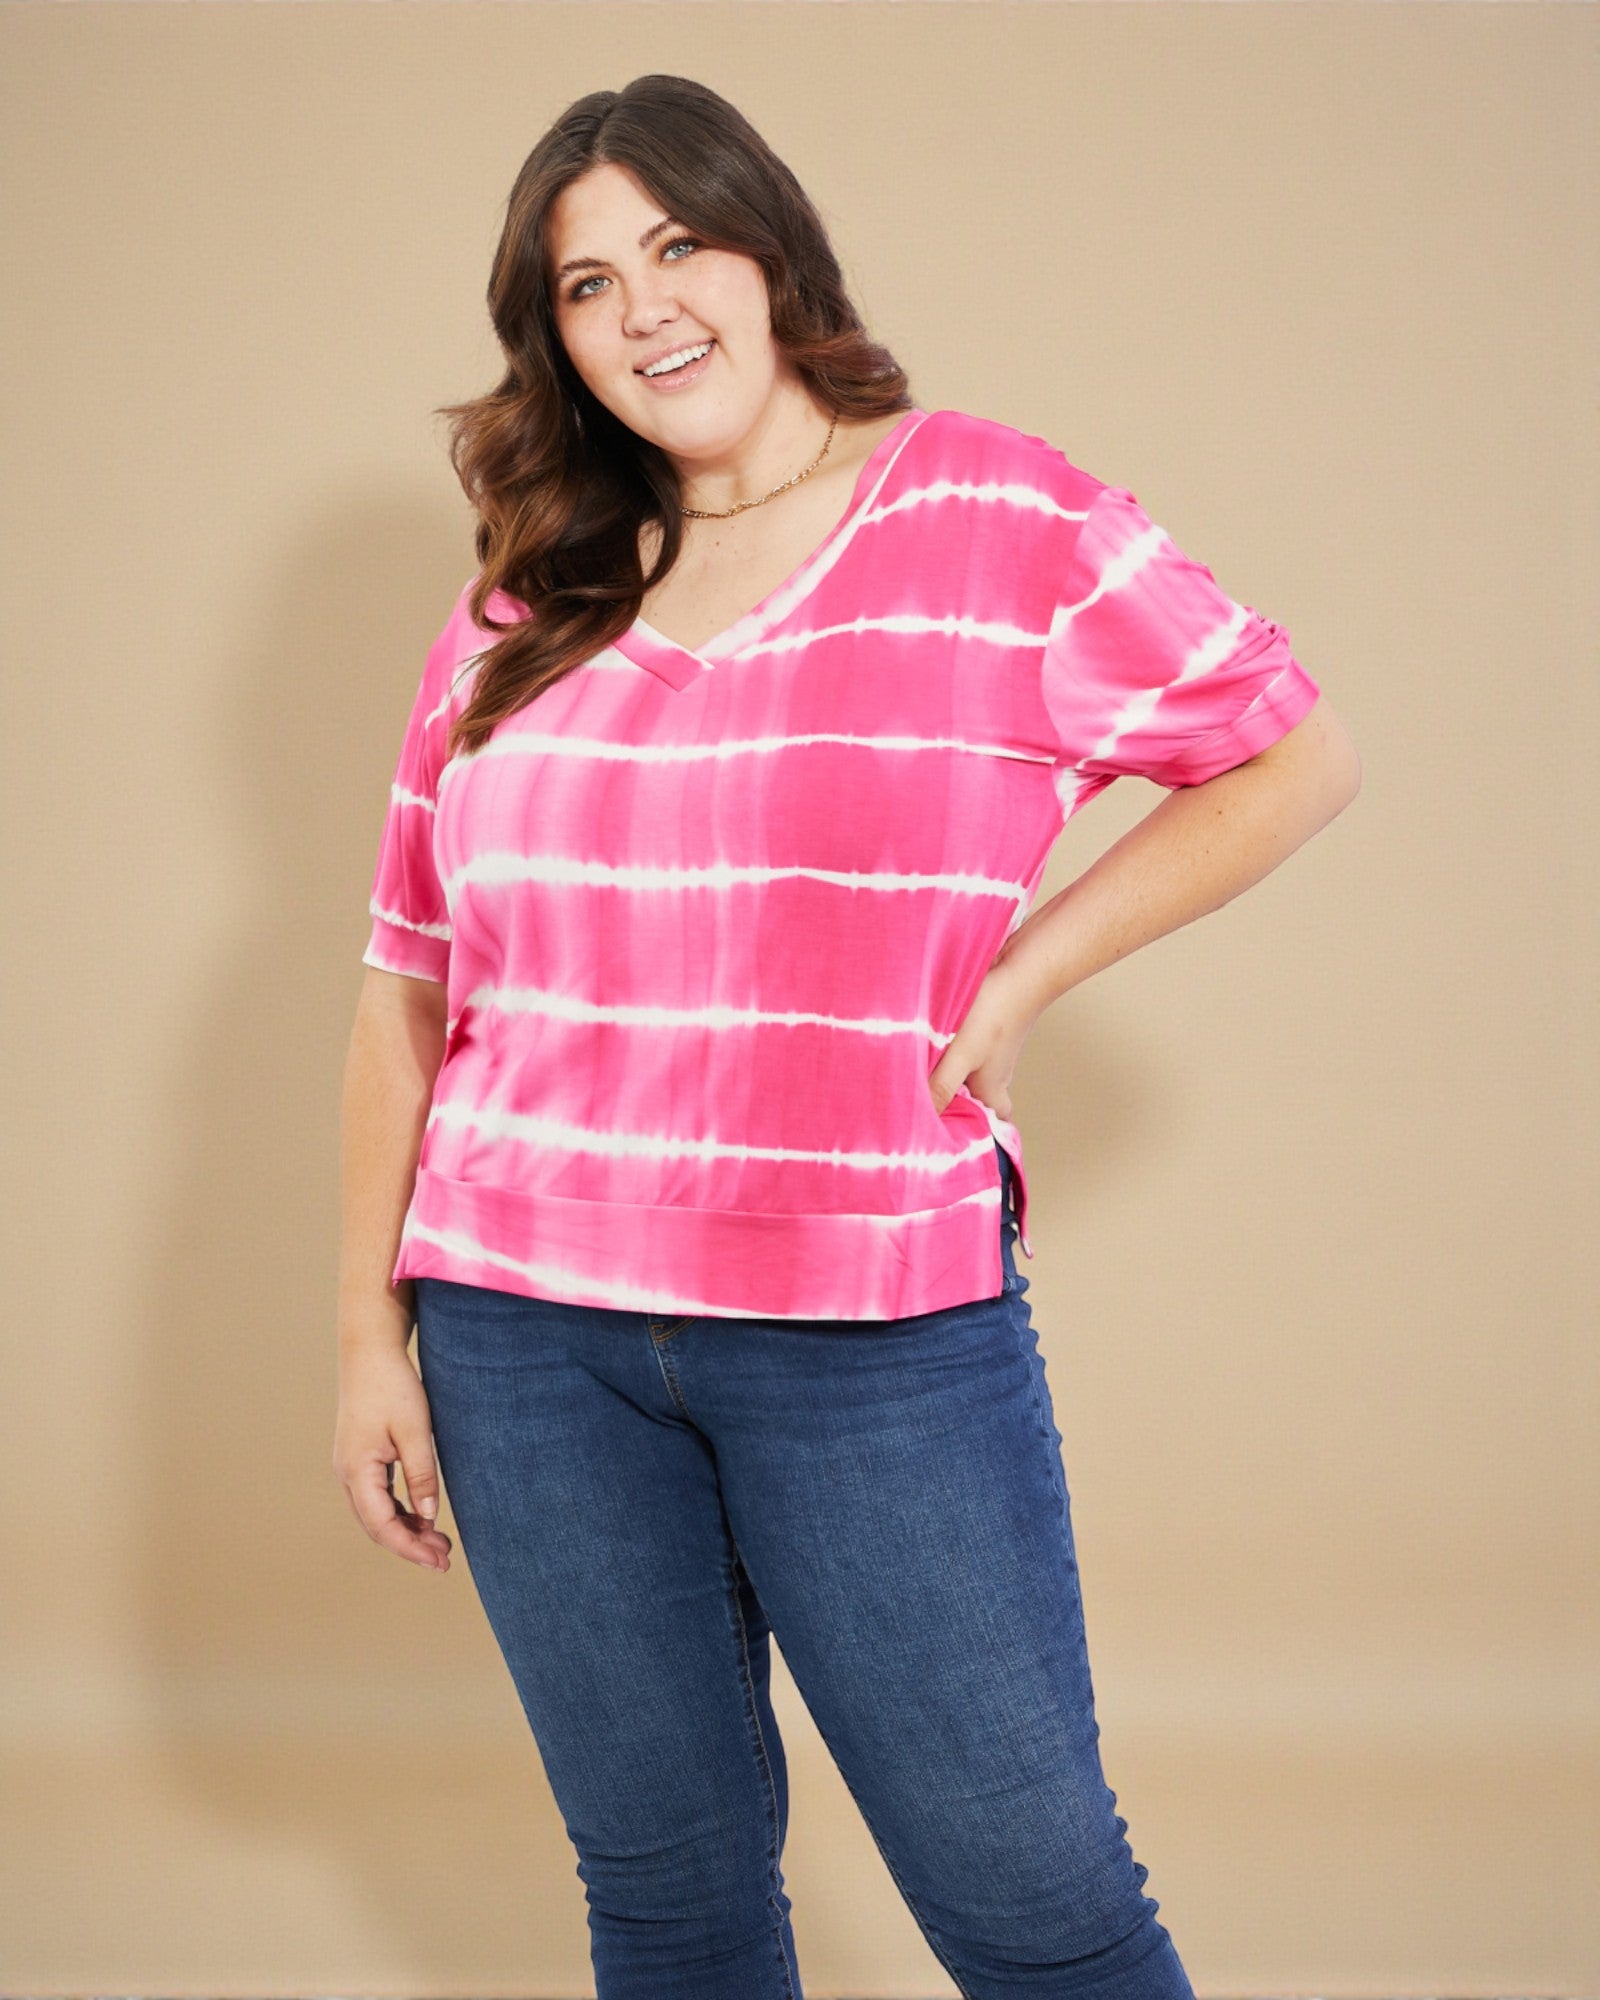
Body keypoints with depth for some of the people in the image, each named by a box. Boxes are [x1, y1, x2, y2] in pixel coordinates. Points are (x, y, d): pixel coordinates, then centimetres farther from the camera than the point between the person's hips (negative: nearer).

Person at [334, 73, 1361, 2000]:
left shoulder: (995, 518, -2)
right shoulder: (520, 612, 8)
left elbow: (1294, 758, 4)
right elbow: (409, 987, 11)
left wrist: (1018, 976, -4)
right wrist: (369, 1333, 7)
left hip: (879, 1333, -3)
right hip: (522, 1338, 3)